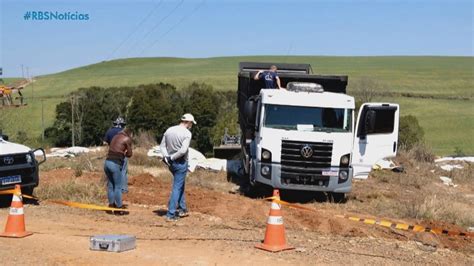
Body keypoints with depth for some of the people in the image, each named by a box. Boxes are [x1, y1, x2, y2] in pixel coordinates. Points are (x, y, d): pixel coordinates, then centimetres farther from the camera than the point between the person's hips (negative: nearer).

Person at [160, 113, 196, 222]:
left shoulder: (169, 130, 6)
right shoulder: (187, 133, -14)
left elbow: (162, 146, 5)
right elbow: (183, 150, -24)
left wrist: (166, 157, -4)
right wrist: (171, 157, -15)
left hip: (171, 163, 7)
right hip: (181, 163, -7)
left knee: (180, 185, 22)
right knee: (177, 188, -1)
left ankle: (182, 209, 28)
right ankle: (170, 214, 0)